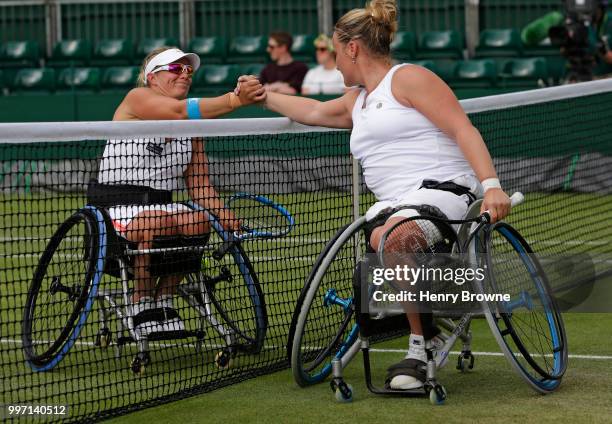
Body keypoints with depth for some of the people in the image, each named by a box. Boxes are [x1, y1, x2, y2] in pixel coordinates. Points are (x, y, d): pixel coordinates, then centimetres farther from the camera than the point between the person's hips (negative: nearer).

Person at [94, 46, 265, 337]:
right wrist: (235, 100, -39)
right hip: (116, 206, -6)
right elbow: (180, 111, -27)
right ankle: (141, 303, -16)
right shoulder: (137, 98, -7)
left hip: (163, 206, 6)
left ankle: (164, 297, -5)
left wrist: (221, 212, -12)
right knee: (157, 222, -36)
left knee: (199, 222, -24)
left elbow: (198, 185, 9)